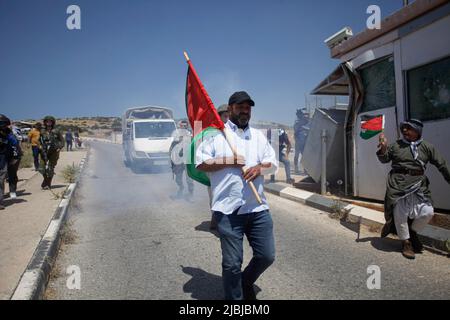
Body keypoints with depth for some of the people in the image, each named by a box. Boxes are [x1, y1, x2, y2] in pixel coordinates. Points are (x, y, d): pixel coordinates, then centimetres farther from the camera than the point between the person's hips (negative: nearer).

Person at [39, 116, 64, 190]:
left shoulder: (56, 131, -2)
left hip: (53, 152, -2)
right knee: (42, 168, -3)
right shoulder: (42, 131, 6)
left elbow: (62, 140, 5)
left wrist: (59, 148, -5)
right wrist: (40, 145, 6)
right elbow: (39, 139, 22)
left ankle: (48, 184, 11)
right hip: (44, 152, 2)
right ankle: (46, 179, 22)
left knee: (50, 169, 1)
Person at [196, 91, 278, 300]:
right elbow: (200, 163, -2)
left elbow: (273, 163, 15)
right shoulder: (216, 134, 2)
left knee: (267, 256, 10)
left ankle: (246, 281, 39)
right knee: (232, 263, 4)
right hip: (228, 210, -4)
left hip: (258, 208, 5)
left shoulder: (259, 136, 16)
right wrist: (227, 161, -12)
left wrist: (260, 167, -7)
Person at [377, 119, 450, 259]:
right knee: (400, 214, 0)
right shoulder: (396, 145, 5)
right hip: (398, 185, -1)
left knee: (428, 212, -4)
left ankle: (412, 232, 25)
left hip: (418, 185, 1)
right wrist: (383, 148, -9)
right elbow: (384, 159, 11)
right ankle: (406, 242, 19)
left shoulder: (427, 147, 4)